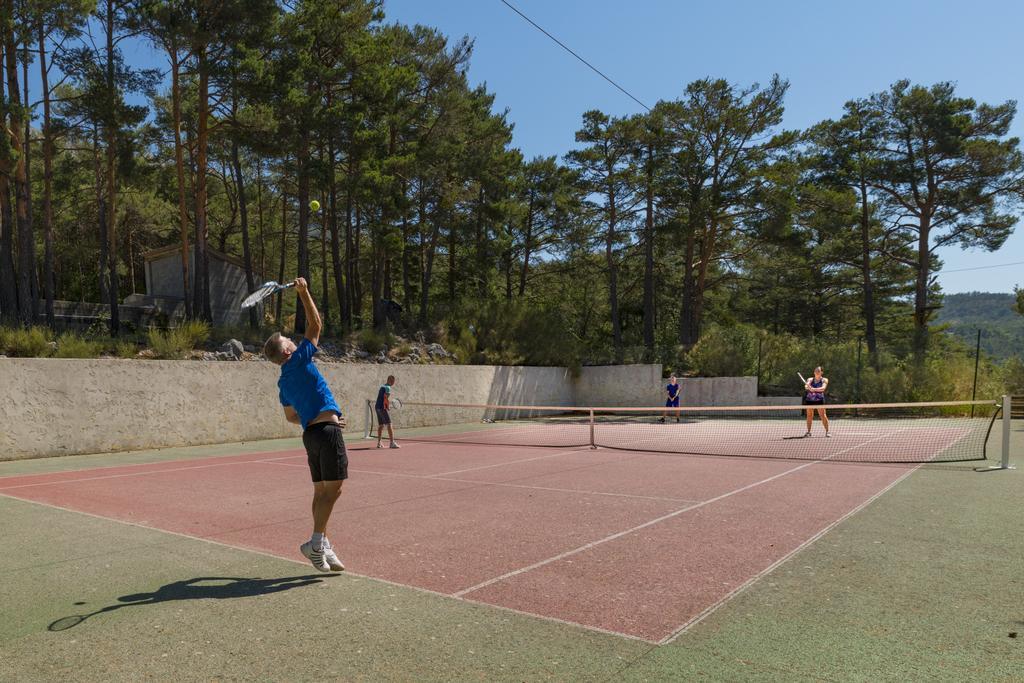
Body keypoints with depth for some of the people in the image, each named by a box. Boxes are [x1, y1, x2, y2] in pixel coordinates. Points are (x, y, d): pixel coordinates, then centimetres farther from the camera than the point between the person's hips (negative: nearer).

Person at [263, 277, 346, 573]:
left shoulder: (284, 382, 16)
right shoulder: (298, 361, -5)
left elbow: (291, 416, 26)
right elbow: (315, 325, -4)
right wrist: (303, 292, 2)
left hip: (310, 433, 9)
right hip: (326, 430, -9)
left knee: (322, 490, 11)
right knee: (333, 489, -6)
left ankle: (323, 547, 14)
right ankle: (315, 543, -8)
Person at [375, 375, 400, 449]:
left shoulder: (382, 386, 17)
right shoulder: (388, 388, -10)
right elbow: (386, 398, -20)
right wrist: (388, 407, -8)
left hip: (377, 407, 9)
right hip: (383, 408, -9)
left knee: (380, 425, 15)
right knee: (389, 425, -9)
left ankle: (379, 443, 18)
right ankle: (392, 443, -15)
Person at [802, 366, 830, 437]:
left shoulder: (824, 380, 5)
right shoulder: (810, 379, 12)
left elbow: (823, 388, -14)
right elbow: (806, 386, -6)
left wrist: (814, 389, -31)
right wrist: (807, 387, -32)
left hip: (819, 400, -2)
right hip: (809, 400, 2)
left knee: (823, 415, -9)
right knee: (809, 416, 1)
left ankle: (827, 431, -3)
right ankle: (808, 432, 8)